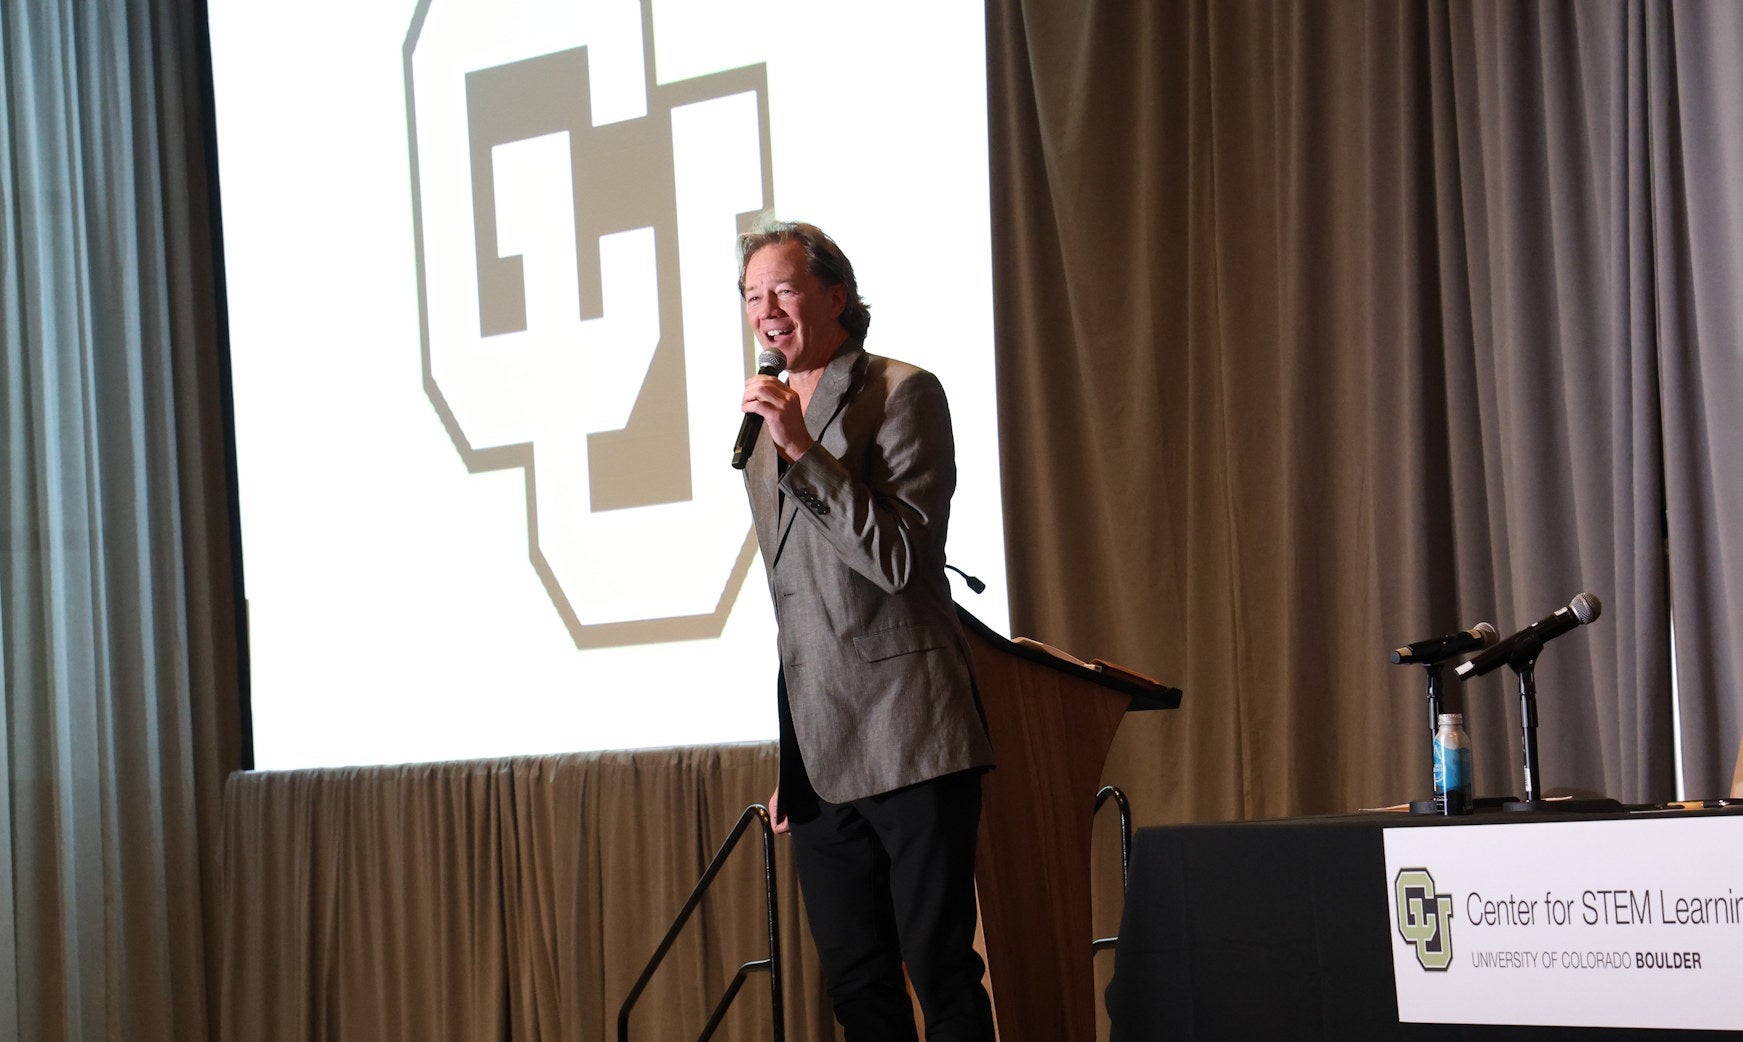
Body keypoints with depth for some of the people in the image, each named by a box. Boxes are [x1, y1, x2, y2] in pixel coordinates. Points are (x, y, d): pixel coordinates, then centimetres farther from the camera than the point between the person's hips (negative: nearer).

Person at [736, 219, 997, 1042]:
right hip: (819, 755, 7)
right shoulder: (769, 425, 19)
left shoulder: (901, 393, -2)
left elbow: (902, 558, -14)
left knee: (940, 973, -7)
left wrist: (803, 451, -18)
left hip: (904, 730, -7)